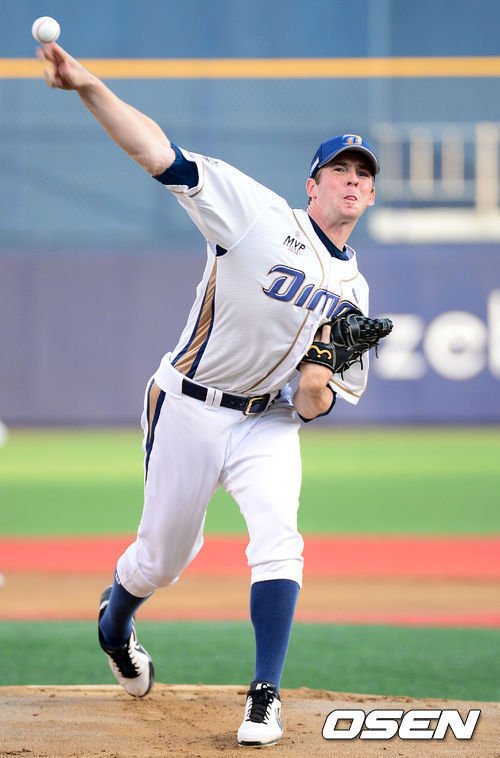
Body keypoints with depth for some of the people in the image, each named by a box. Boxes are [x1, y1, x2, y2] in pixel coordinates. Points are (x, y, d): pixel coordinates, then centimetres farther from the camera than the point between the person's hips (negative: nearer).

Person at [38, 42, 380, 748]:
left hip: (271, 423, 3)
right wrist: (89, 87, -32)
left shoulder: (352, 287, 7)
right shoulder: (259, 213, -10)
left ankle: (265, 697, -14)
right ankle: (114, 619, 44)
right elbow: (161, 154, -20)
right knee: (165, 555, 9)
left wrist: (316, 391, -15)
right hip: (190, 411, -3)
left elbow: (320, 402, 11)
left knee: (279, 542, -20)